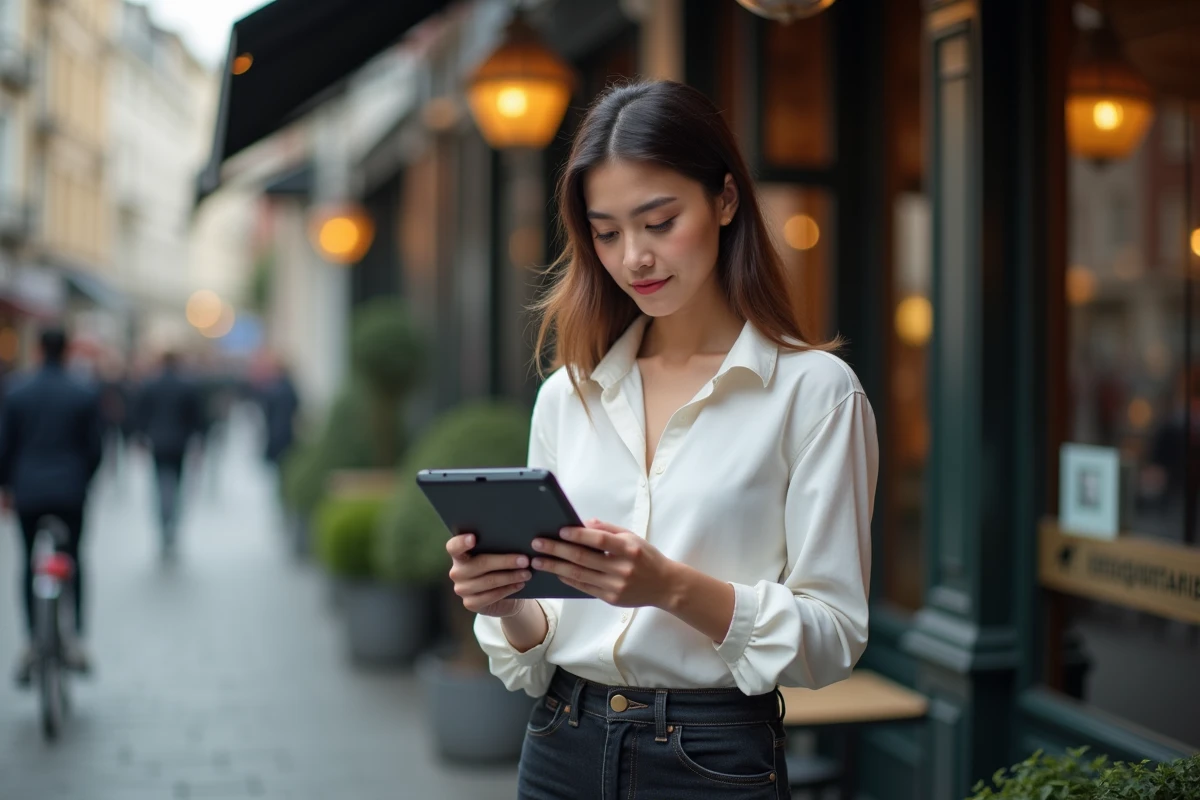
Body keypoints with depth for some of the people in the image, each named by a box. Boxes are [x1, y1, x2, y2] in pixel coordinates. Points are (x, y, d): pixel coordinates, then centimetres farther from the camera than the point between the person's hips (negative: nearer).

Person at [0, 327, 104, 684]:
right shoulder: (86, 396, -4)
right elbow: (96, 448, 0)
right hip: (71, 493, 0)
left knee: (31, 566, 12)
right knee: (72, 560, 15)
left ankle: (33, 642, 6)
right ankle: (76, 637, 2)